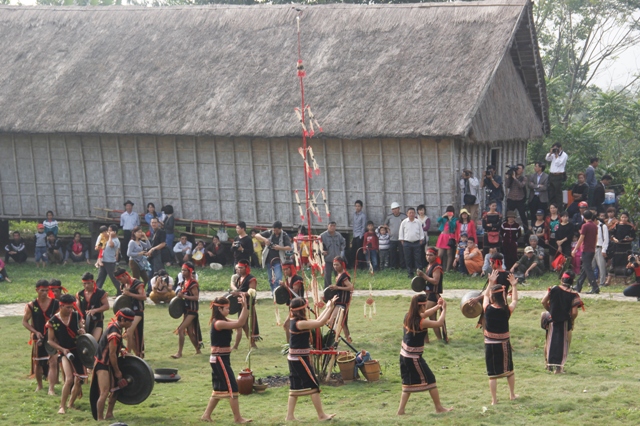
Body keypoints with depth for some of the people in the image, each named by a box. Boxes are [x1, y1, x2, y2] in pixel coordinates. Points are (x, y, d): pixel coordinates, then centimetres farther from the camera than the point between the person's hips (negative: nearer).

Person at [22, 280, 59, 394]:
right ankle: (39, 385, 37)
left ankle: (51, 388, -13)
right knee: (37, 362, 14)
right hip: (38, 338, 1)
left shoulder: (56, 304, -6)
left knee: (53, 362, -12)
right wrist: (36, 332, -12)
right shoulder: (31, 306, -4)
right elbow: (25, 322, 1)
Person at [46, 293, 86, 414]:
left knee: (78, 381, 4)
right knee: (69, 379, -20)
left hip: (79, 351, 3)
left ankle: (70, 404, 23)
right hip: (65, 352, -3)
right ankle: (62, 406, -10)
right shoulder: (53, 322, -9)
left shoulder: (76, 316, -2)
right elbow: (51, 341, -3)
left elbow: (83, 329, 13)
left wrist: (82, 331, -11)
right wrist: (63, 349, -15)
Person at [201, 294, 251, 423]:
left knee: (219, 389, 15)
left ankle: (206, 415, 20)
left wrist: (245, 306, -1)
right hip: (220, 359, -10)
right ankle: (237, 418, 0)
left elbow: (240, 322, 8)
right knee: (232, 387, -5)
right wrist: (245, 306, -24)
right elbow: (239, 323, -26)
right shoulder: (218, 323, -19)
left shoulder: (223, 321, 11)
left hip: (220, 359, 10)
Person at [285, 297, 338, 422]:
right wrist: (331, 307, -12)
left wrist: (328, 308, 13)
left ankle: (290, 416, 13)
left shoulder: (293, 321, 6)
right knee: (313, 385, -1)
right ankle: (321, 415, 5)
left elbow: (316, 321, 13)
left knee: (295, 386, 12)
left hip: (294, 358, 9)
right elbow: (320, 323, -22)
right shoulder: (299, 323, -22)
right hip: (300, 359, -9)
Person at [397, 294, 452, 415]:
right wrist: (444, 309, 0)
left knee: (408, 382, 16)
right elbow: (439, 323, -13)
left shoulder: (408, 316, 1)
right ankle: (439, 407, 15)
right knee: (430, 379, 6)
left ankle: (401, 410, 13)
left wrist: (437, 307, 15)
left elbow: (423, 315, 19)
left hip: (404, 355, 8)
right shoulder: (421, 323, -22)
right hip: (414, 358, -8)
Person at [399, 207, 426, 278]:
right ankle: (410, 273, 9)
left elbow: (421, 232, 11)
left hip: (416, 243, 0)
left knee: (417, 259, -3)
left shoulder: (418, 222, 3)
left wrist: (421, 240, 7)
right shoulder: (404, 222, 1)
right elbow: (401, 232, 7)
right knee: (408, 259, 2)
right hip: (407, 243, 0)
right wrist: (402, 240, 3)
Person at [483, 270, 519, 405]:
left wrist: (491, 283, 18)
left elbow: (485, 296, 10)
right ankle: (512, 395, 32)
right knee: (509, 370, 20)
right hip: (504, 343, 1)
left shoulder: (488, 309, -12)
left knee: (493, 374, 2)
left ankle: (494, 400, 2)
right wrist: (514, 286, 19)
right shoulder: (507, 311, -11)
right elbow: (514, 301, 12)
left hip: (490, 344, -1)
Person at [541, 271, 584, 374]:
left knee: (550, 342, 17)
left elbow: (543, 302, -4)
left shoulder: (553, 289, -5)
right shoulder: (573, 295, -11)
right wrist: (571, 320, 5)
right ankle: (559, 366, 5)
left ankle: (549, 364, 22)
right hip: (565, 322, -2)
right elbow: (574, 313, -15)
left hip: (552, 320, 2)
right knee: (562, 343, 8)